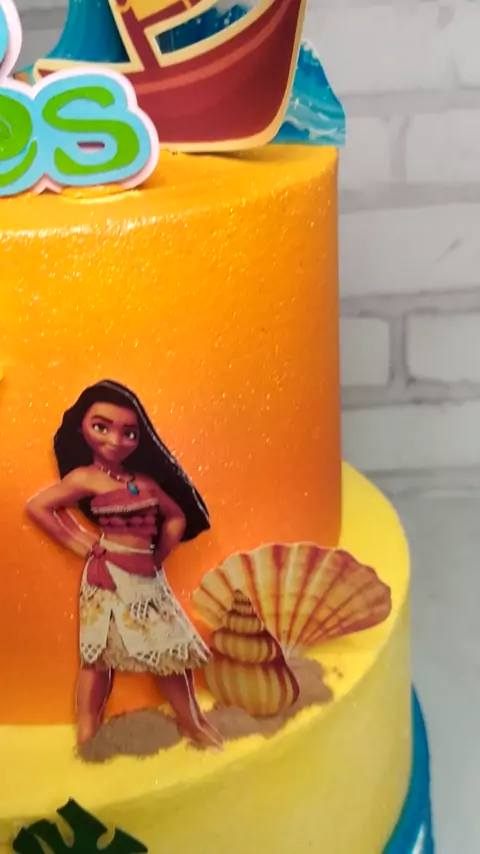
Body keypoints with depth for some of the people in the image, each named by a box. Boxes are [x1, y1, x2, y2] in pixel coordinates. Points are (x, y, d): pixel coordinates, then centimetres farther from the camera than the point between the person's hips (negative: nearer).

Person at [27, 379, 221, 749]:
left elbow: (177, 517, 12)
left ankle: (192, 722, 24)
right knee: (99, 652, 1)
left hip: (148, 577, 6)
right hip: (109, 577, -6)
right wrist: (77, 542, -10)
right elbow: (37, 506, -13)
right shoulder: (86, 477, -10)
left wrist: (159, 557, 4)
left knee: (172, 648, 11)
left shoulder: (145, 480, 4)